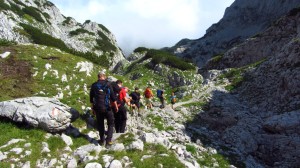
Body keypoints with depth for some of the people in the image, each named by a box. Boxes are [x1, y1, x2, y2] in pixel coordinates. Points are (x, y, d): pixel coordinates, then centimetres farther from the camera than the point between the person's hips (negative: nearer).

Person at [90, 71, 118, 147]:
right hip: (107, 107, -3)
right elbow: (113, 96, -6)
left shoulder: (94, 85, 3)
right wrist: (116, 106, 4)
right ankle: (108, 140, 1)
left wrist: (92, 108, 18)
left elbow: (91, 98, 9)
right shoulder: (108, 84, -5)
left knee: (100, 124, 16)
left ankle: (102, 140, 25)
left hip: (97, 108, 3)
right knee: (110, 123, 11)